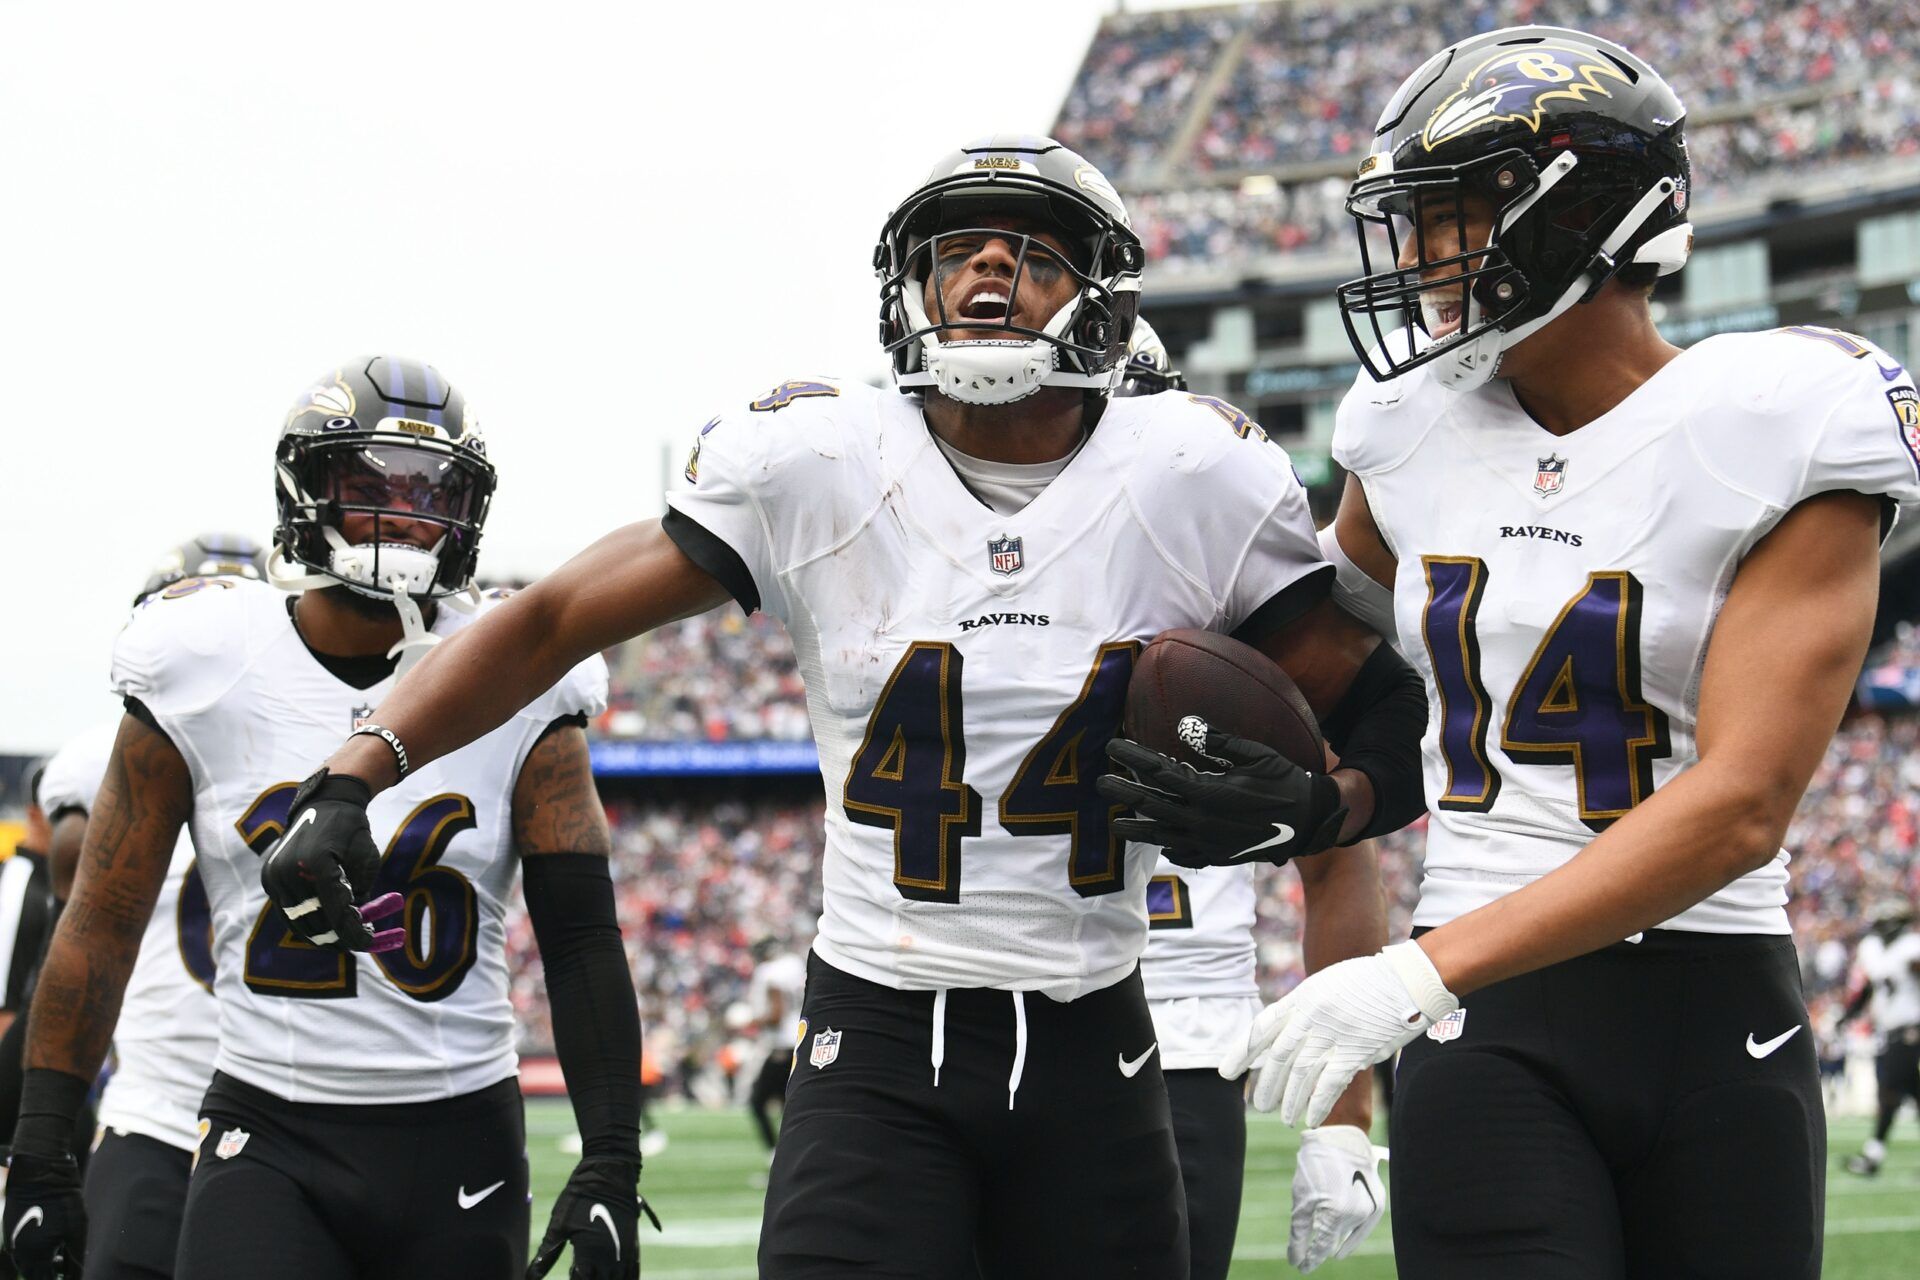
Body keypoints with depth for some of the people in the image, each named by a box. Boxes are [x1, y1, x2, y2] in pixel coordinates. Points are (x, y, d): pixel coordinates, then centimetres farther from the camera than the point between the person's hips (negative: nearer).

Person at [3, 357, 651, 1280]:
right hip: (266, 1142, -1)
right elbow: (101, 926, 4)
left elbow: (582, 944, 0)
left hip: (460, 1144, 1)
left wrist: (610, 1164, -9)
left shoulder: (515, 692, 1)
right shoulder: (203, 675, -1)